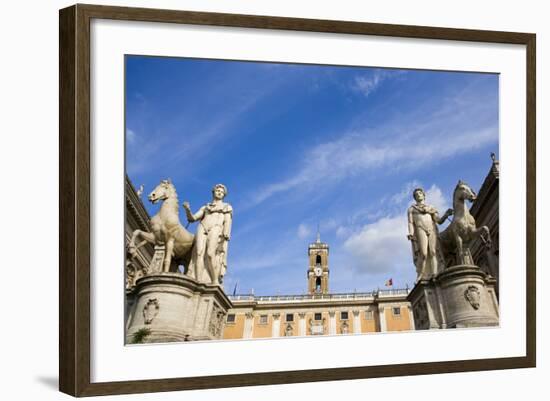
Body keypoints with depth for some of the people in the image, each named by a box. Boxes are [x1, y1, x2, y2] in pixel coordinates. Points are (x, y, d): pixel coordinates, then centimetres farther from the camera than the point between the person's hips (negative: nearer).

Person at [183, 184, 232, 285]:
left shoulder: (227, 207, 24)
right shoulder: (205, 208, 30)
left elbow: (228, 221, 8)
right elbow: (192, 218, 20)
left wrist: (226, 235, -10)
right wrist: (187, 209, 0)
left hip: (216, 229, -3)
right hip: (202, 229, 3)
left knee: (210, 254, -26)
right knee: (199, 253, -20)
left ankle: (215, 282, -26)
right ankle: (199, 283, -29)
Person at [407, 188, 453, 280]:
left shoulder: (431, 209, 24)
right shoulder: (411, 209, 20)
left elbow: (439, 221, 13)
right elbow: (410, 222, 7)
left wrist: (446, 215, -7)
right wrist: (411, 233, -11)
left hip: (432, 231, 3)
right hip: (420, 230, -2)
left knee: (433, 252, -14)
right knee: (423, 254, -19)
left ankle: (434, 276, -24)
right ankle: (420, 277, -18)